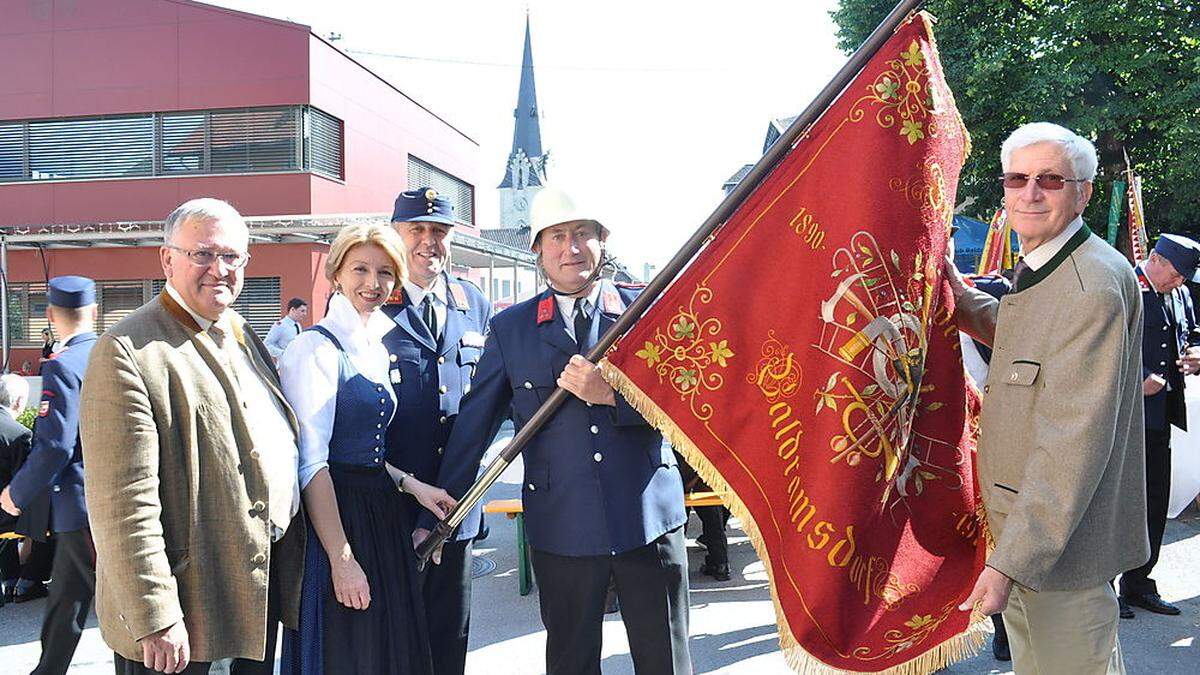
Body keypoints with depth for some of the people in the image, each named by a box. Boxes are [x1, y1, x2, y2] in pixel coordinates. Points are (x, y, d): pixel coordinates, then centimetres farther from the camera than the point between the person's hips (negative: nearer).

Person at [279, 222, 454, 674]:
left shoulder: (377, 347, 12)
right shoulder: (316, 348, -13)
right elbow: (312, 464, -19)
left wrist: (411, 484, 6)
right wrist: (342, 560, -21)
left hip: (383, 515, 8)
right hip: (335, 515, -8)